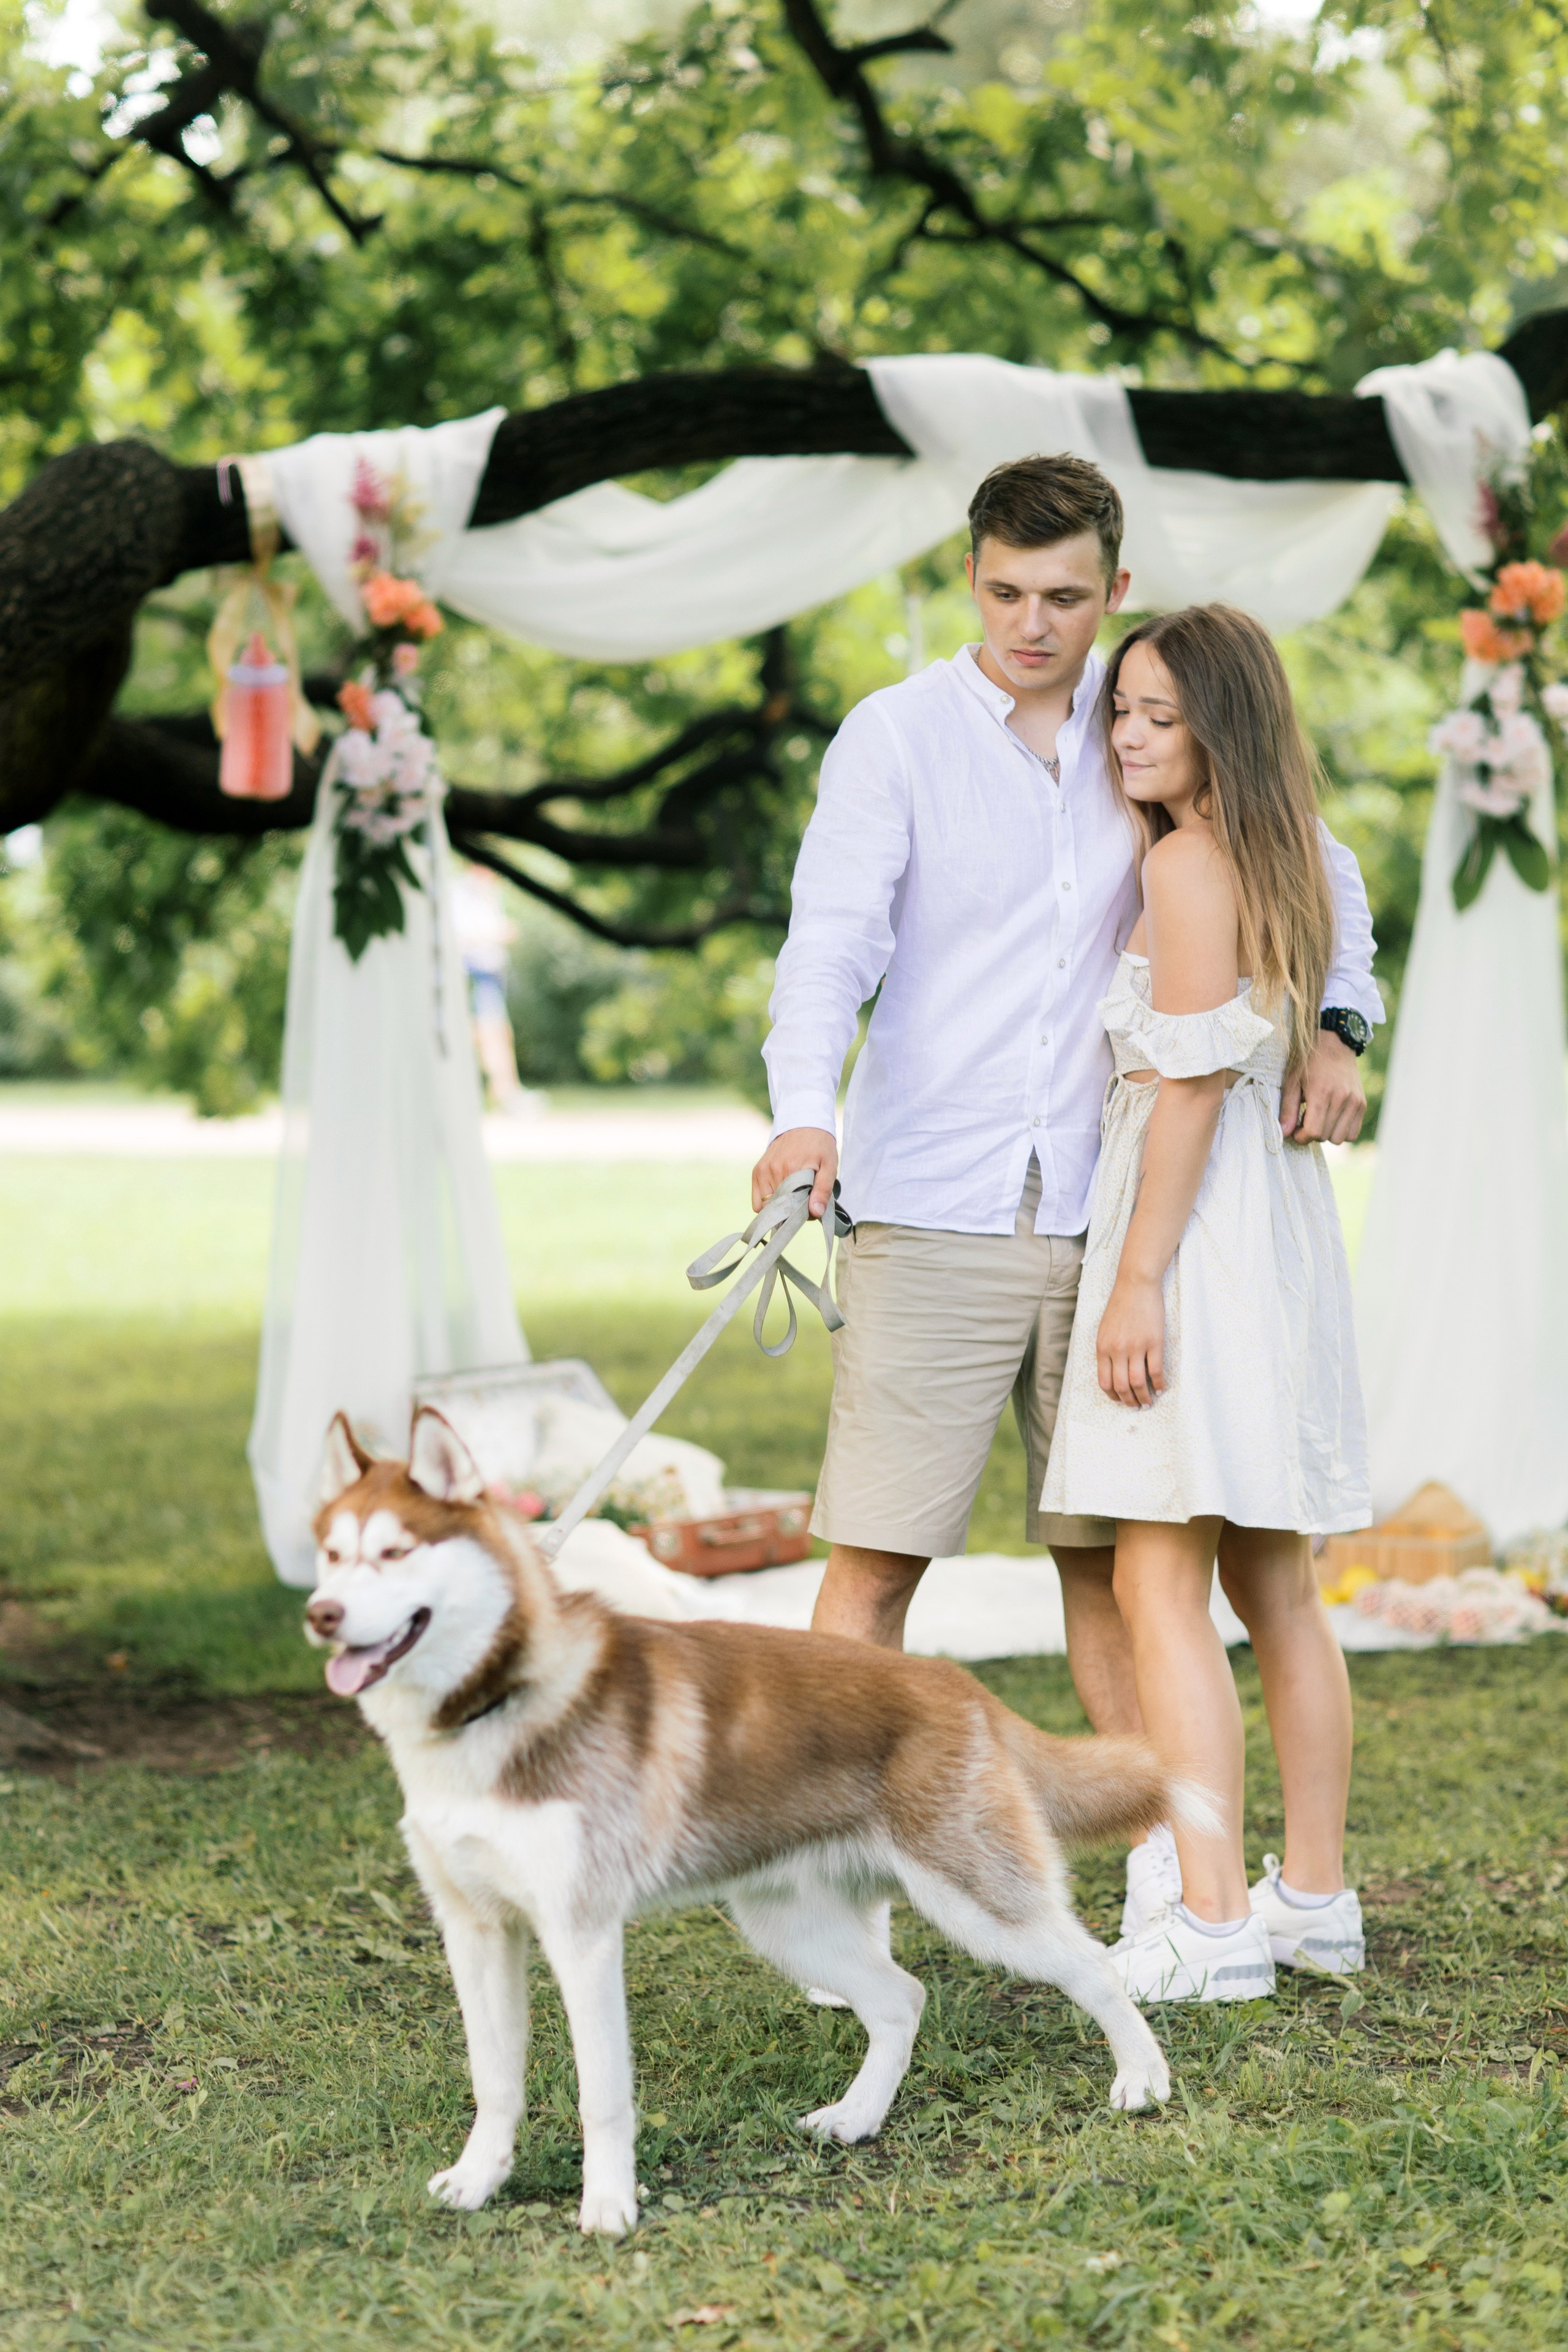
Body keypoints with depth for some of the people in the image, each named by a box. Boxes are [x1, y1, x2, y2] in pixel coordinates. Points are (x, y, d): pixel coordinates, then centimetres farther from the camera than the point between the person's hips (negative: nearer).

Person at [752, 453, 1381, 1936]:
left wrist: (1334, 1030, 1)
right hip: (930, 1214, -3)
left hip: (1100, 1211, 3)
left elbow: (1317, 870, 19)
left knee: (1107, 1549, 10)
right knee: (875, 1552, -6)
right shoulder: (897, 734, -3)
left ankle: (1169, 1861, 19)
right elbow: (832, 939, -14)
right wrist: (801, 1116, -32)